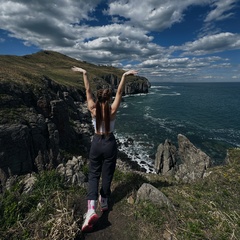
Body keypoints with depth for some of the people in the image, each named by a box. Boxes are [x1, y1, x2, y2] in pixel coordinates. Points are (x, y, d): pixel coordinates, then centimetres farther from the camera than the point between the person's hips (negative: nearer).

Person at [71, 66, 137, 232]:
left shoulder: (93, 109, -8)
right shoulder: (112, 110, -11)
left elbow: (88, 91, -1)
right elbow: (120, 93, -10)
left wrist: (84, 73, 5)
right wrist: (124, 76, -12)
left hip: (96, 142, 1)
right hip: (110, 143, -1)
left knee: (93, 174, 10)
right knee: (107, 174, 15)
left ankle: (91, 208, -6)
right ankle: (104, 202, 35)